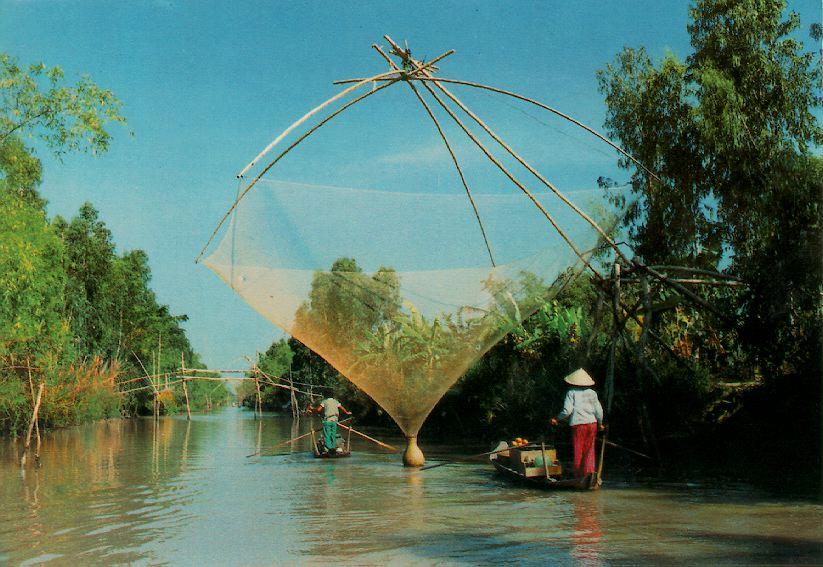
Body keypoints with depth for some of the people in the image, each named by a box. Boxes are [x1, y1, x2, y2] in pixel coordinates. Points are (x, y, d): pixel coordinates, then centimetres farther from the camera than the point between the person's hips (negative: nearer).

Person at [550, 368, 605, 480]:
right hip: (592, 423, 3)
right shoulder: (592, 393, 10)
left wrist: (557, 419, 6)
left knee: (578, 451, 6)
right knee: (589, 450, 9)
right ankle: (589, 472, -4)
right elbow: (599, 411, 8)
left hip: (578, 424, -3)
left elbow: (567, 411, -8)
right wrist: (600, 424, 24)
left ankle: (578, 476, 11)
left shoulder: (571, 393, 0)